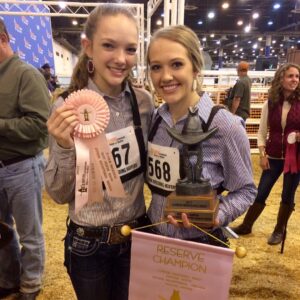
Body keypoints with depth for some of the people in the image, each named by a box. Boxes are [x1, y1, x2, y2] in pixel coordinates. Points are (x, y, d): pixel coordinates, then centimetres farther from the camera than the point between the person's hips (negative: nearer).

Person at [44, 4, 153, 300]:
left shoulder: (144, 101, -7)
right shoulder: (67, 109, -17)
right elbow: (60, 195, -12)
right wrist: (64, 147, -28)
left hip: (137, 234, 3)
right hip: (88, 244, -2)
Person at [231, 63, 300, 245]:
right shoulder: (270, 103, -1)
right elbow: (262, 132, 3)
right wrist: (262, 154, -5)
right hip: (274, 157, 1)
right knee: (261, 193, 8)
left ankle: (279, 230, 33)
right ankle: (246, 226, 26)